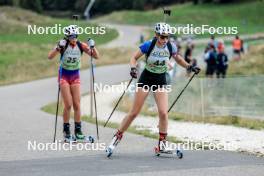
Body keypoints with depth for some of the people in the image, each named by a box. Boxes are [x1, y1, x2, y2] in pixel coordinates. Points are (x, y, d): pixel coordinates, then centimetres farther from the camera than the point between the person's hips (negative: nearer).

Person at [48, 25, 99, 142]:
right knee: (68, 105, -8)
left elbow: (96, 56, -7)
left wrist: (92, 47, -24)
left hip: (75, 76, 3)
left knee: (77, 105, 0)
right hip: (64, 75, -3)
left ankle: (78, 131, 5)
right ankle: (66, 132, 2)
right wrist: (58, 48, -40)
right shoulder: (63, 45, -14)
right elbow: (50, 57, -25)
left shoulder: (81, 46, -6)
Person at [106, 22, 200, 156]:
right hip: (146, 79, -2)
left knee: (163, 113, -13)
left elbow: (177, 59, 11)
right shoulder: (148, 46, -18)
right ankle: (117, 137, 13)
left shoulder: (171, 47, -9)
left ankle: (162, 144, 0)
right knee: (134, 113, -1)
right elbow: (134, 58, -8)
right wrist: (133, 68, -27)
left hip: (160, 81, 2)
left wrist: (190, 67, 0)